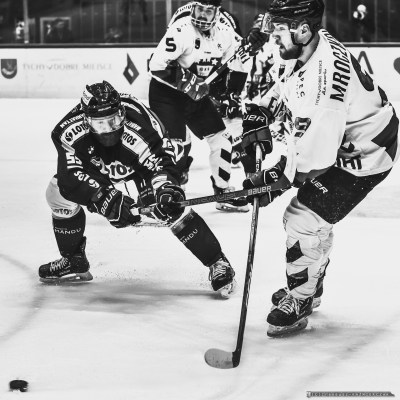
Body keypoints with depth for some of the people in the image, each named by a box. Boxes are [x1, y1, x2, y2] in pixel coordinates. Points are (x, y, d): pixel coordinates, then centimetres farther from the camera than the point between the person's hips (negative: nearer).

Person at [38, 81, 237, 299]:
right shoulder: (68, 131, -36)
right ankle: (73, 261, 14)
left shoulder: (140, 125, -42)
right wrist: (107, 200, -47)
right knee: (58, 192, -8)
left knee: (168, 205, -24)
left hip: (143, 162, -4)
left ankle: (217, 263, -14)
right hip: (97, 165, 4)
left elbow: (161, 161, -35)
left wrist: (167, 189, -56)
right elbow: (70, 178, -36)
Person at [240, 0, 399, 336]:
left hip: (365, 153, -10)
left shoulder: (325, 72, -37)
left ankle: (298, 303, 6)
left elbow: (315, 150, -37)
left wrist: (274, 180, -32)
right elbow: (285, 88, 16)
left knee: (307, 219, -11)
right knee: (302, 216, 19)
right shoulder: (300, 54, -8)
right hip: (337, 143, 10)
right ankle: (309, 287, 40)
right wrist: (261, 113, 1)